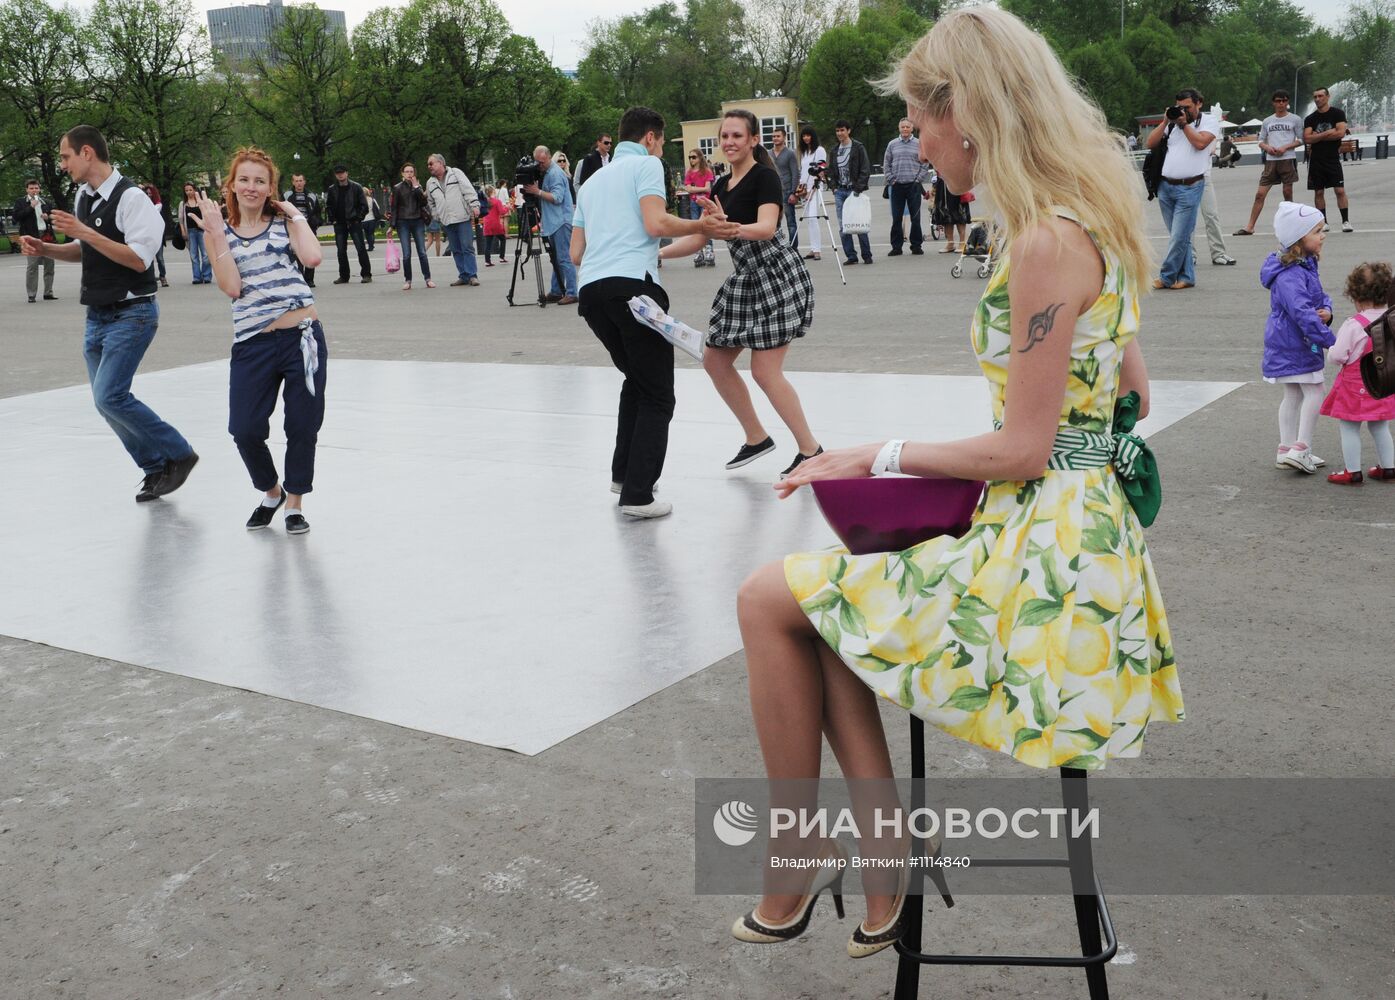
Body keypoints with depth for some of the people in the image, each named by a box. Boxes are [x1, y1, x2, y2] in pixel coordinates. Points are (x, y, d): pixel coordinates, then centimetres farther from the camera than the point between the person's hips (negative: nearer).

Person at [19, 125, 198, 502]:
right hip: (97, 315, 9)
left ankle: (178, 454, -1)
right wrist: (46, 249, 5)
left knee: (110, 397, -16)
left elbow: (139, 258, -24)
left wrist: (84, 231, -26)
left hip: (132, 313, -9)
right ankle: (155, 468, 20)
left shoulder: (130, 197, -16)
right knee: (106, 402, 8)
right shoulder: (83, 195, 10)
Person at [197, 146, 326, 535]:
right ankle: (271, 492, 24)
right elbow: (231, 287, -7)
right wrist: (217, 232, -7)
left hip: (302, 336, -1)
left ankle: (295, 503, 24)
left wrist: (295, 214, -2)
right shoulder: (221, 235, 9)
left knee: (303, 426, 4)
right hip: (253, 344, 1)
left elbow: (313, 257, -14)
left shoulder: (284, 223, 7)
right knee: (245, 429, -5)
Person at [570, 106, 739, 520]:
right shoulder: (646, 164, 6)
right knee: (656, 395, -1)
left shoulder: (592, 181, 28)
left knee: (637, 379, 25)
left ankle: (623, 473, 24)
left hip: (590, 289, 8)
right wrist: (700, 226, 3)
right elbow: (656, 223, -11)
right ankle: (637, 494, -8)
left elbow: (576, 253, 26)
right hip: (633, 284, -7)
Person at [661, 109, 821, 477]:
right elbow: (698, 237, 19)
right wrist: (657, 253, 10)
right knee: (714, 359, 10)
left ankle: (811, 449, 3)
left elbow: (767, 227, -26)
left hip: (777, 276, -9)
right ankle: (756, 438, 24)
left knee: (765, 371, -10)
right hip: (745, 278, 9)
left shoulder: (765, 177, -10)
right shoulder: (721, 185, 14)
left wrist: (730, 229, -44)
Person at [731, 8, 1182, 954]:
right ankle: (885, 863, 13)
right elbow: (1133, 395, 16)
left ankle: (792, 874, 11)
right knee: (818, 598, 14)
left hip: (1043, 550, -10)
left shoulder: (1045, 241, -20)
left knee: (769, 599, -2)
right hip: (1082, 527, 10)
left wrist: (884, 456, -7)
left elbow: (1024, 450, -20)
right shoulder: (1089, 220, 10)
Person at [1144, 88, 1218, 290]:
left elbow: (1200, 143, -14)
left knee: (1179, 237, -8)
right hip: (1166, 187, 5)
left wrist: (1184, 124, -7)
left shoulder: (1209, 120, 3)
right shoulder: (1172, 123, 16)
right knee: (1180, 236, 9)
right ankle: (1186, 277, 16)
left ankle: (1167, 277, 2)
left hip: (1189, 188, -5)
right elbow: (1151, 143, 10)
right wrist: (1165, 121, 2)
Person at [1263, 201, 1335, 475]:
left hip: (1287, 346, 10)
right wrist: (1330, 341, -33)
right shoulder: (1290, 275, -25)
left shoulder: (1306, 267, 10)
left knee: (1293, 396, 15)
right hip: (1295, 346, -10)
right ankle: (1300, 449, -2)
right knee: (1314, 392, -4)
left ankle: (1287, 450, 23)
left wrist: (1326, 311, -8)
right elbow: (1302, 312, -33)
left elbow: (1320, 296, 16)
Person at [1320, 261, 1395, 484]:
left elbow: (1337, 356, -19)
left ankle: (1353, 472, 8)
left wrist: (1331, 349, 2)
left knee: (1349, 428, 5)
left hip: (1355, 386, -6)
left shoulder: (1353, 326, -21)